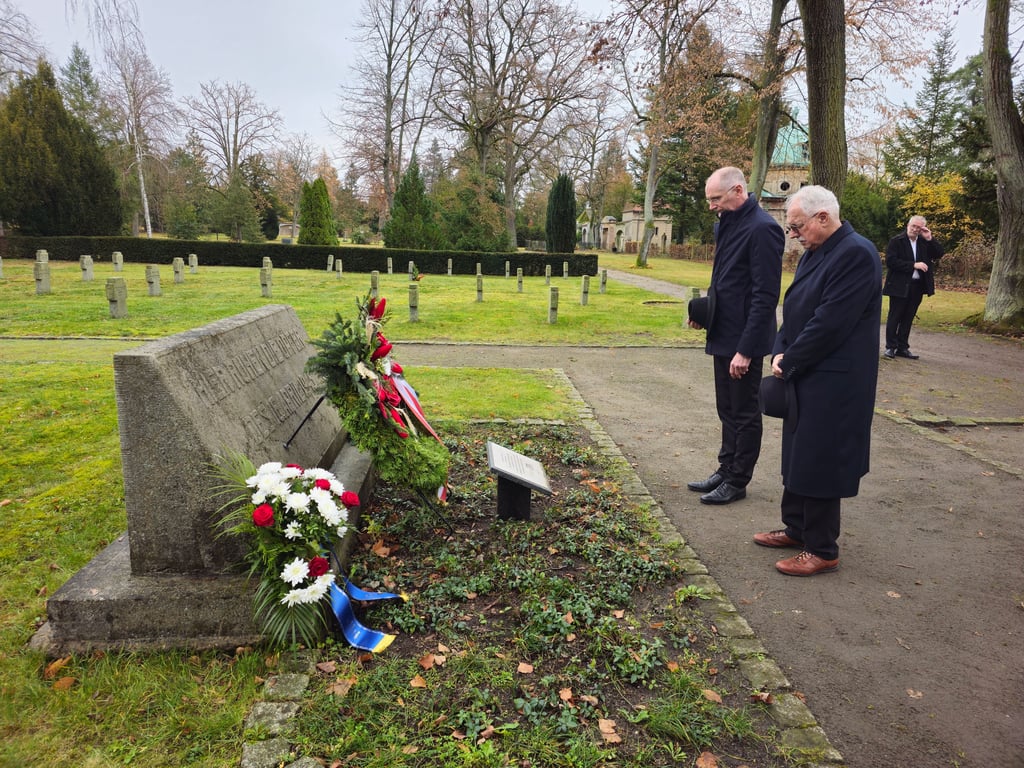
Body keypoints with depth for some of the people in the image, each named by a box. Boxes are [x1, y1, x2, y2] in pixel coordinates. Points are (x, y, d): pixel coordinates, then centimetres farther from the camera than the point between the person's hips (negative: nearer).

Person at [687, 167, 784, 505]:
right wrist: (705, 312, 6)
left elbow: (765, 296, -21)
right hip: (723, 336, 9)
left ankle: (737, 482, 18)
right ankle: (725, 470, 30)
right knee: (727, 410, 17)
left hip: (743, 340, -9)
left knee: (744, 413, 5)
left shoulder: (762, 228, -18)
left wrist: (746, 349, -22)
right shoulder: (726, 224, 11)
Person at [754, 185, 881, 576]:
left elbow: (830, 323, -23)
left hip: (832, 383, -9)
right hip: (805, 377, 9)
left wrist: (789, 363, -14)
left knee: (818, 463, 0)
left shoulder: (856, 254, -18)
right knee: (797, 457, 18)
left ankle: (822, 550, 14)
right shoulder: (814, 253, 11)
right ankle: (796, 528, 33)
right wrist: (780, 353, -1)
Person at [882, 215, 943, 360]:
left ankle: (902, 348, 15)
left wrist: (930, 239, -5)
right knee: (894, 317, 2)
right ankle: (890, 347, 8)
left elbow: (939, 254, 5)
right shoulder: (896, 241, -5)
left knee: (908, 318, 9)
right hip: (899, 286, -5)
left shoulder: (925, 242, 11)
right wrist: (913, 265, -18)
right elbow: (890, 261, -15)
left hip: (917, 286, 5)